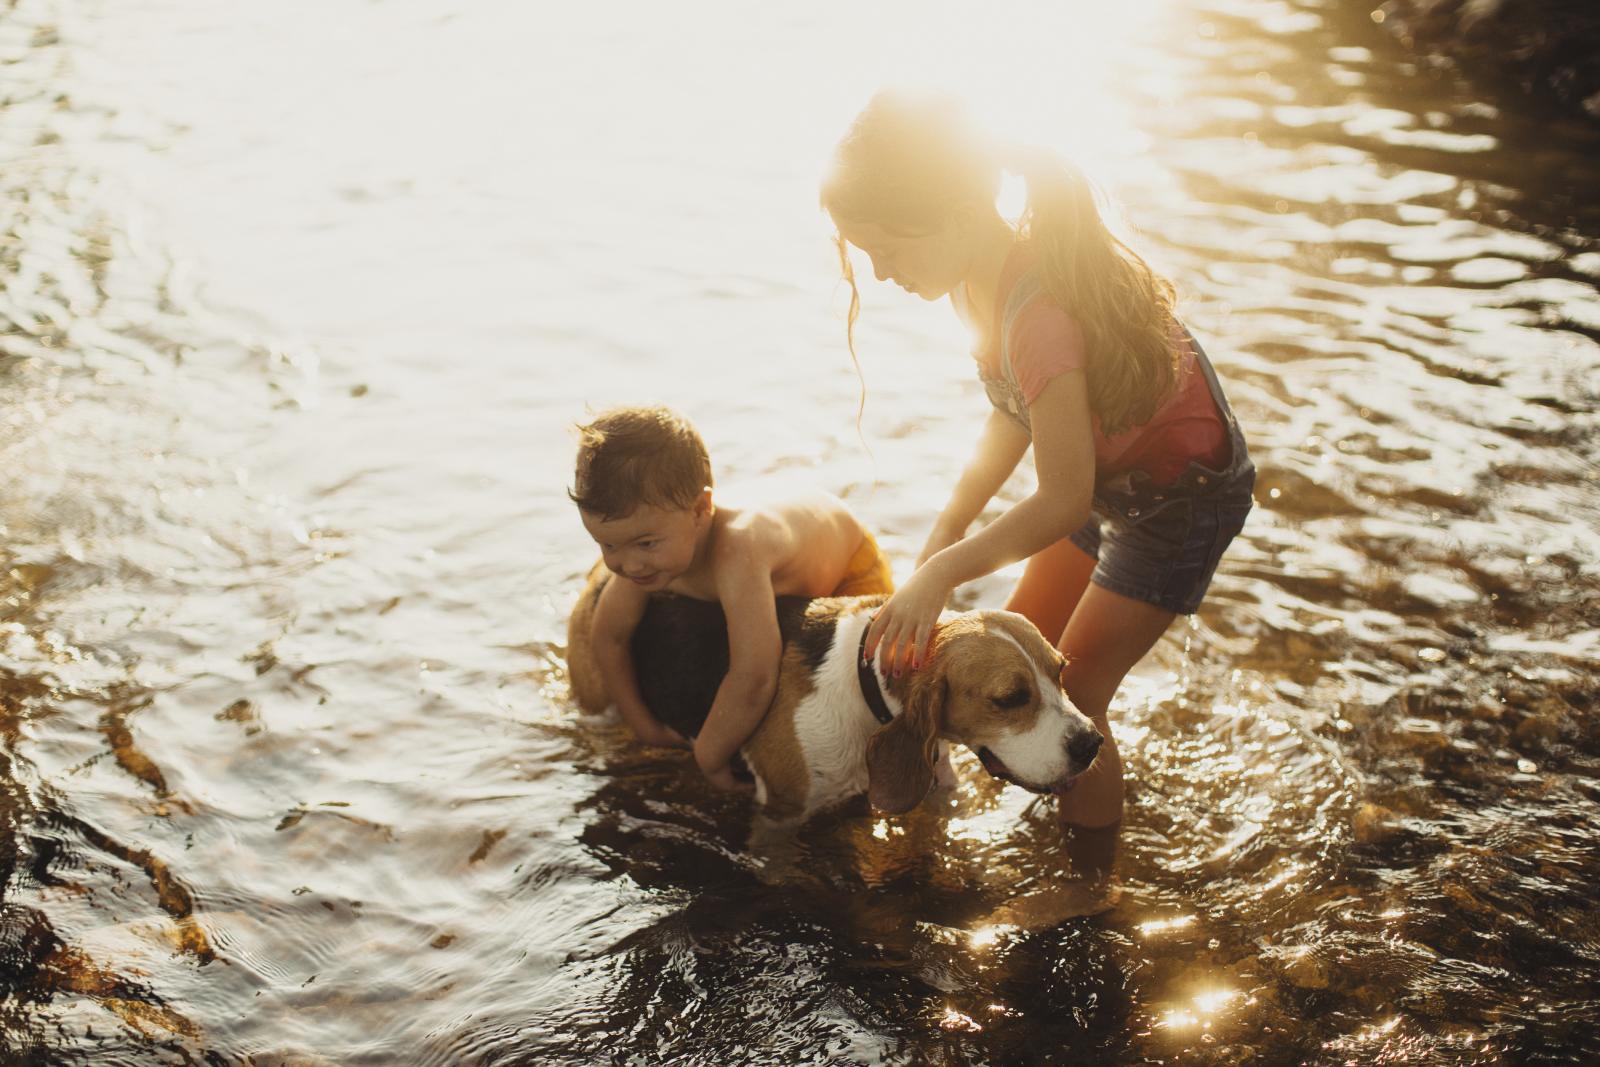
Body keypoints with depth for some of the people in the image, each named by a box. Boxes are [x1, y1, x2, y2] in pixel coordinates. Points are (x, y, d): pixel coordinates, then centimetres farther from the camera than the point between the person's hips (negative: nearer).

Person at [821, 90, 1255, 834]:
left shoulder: (1038, 315, -38)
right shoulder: (984, 277, -9)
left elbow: (1063, 500, -34)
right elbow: (1016, 413, 3)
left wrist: (940, 573, -32)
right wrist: (951, 525, -5)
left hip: (1183, 492, -9)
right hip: (1111, 477, 9)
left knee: (1069, 699, -7)